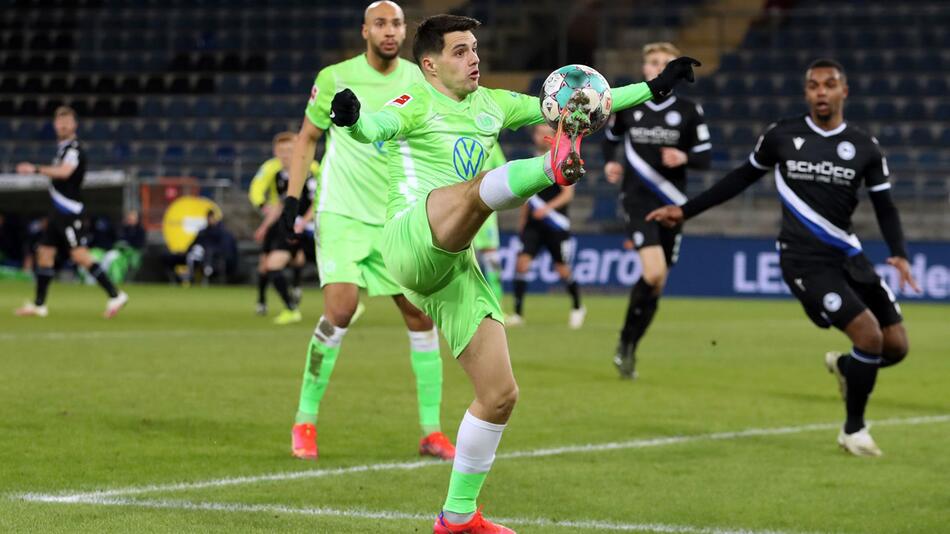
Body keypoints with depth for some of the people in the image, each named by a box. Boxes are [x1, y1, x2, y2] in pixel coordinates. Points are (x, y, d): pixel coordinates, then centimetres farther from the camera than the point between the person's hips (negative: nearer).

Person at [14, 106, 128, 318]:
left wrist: (36, 169, -35)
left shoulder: (74, 149, -13)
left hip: (70, 212, -10)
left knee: (80, 255, -16)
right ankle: (39, 305, 16)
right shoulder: (63, 147, 16)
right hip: (59, 212, 10)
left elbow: (65, 172, -31)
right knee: (45, 253, 10)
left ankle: (114, 295, -17)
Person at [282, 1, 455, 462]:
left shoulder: (419, 81, 3)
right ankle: (305, 421, -5)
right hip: (343, 214, -4)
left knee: (422, 316, 0)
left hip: (398, 217, 4)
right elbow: (306, 138, 5)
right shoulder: (336, 79, -4)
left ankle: (432, 430, 10)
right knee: (340, 309, -19)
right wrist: (292, 199, -2)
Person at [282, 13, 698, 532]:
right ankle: (555, 167, -68)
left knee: (500, 395, 2)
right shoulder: (418, 104, -1)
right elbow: (377, 125, -23)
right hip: (411, 242, -7)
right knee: (478, 189, -36)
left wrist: (653, 88, 22)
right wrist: (353, 118, -48)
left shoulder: (491, 104, 19)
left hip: (457, 265, 7)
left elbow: (571, 107, 24)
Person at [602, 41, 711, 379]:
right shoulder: (626, 105, 2)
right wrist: (610, 163, -1)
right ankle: (626, 346, -6)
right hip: (638, 199, -2)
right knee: (653, 272, -22)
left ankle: (628, 347, 26)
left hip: (671, 204, 2)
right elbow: (611, 138, 19)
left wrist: (684, 158, -18)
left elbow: (705, 157, 3)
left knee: (657, 281, 8)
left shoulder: (689, 111, 0)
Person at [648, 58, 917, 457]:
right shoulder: (781, 136, -2)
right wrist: (686, 211, 11)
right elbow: (742, 177, 11)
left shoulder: (865, 147, 2)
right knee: (870, 336, -19)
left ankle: (845, 367, 37)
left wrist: (899, 254, -12)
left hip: (848, 256, 4)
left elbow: (885, 207, 6)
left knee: (896, 347, 1)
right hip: (804, 260, -4)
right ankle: (853, 430, 3)